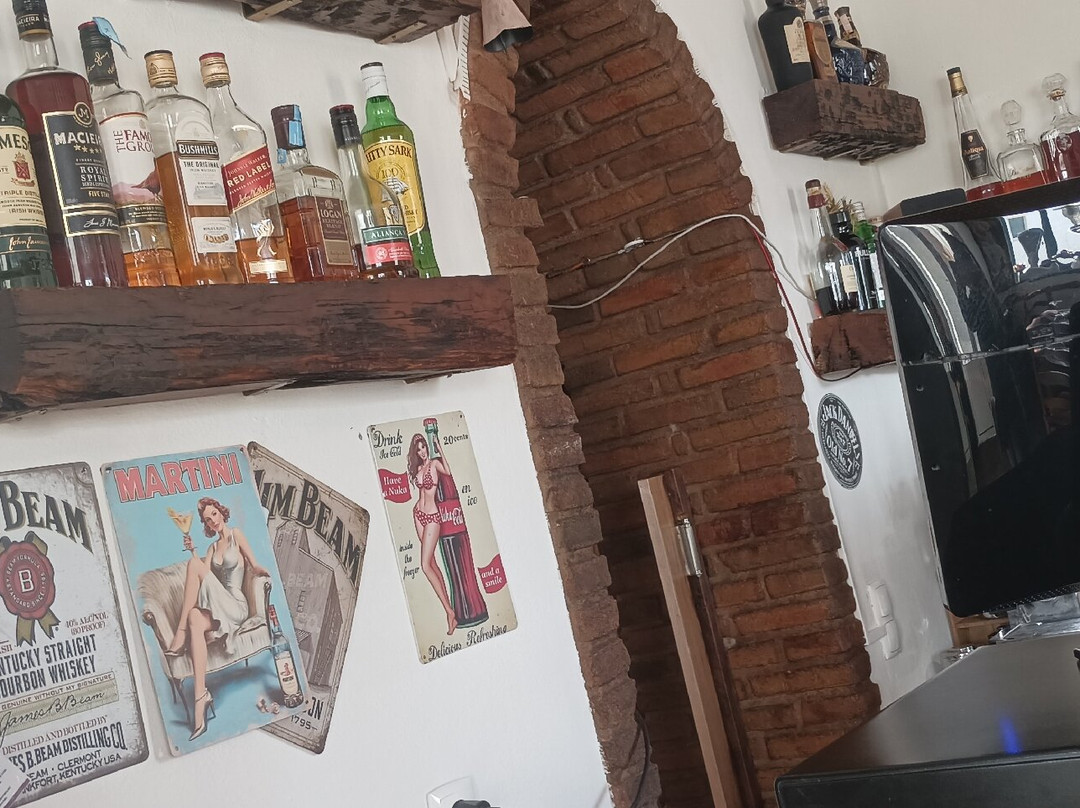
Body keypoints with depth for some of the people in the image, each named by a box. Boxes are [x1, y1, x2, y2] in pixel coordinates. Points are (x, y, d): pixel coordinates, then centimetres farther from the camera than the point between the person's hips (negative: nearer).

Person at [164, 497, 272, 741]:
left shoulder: (236, 534, 7)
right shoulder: (213, 547, 23)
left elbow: (255, 566, 1)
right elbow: (202, 576, 7)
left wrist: (262, 570, -20)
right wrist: (193, 550, -2)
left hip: (236, 606, -4)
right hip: (217, 608, 4)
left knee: (194, 564, -25)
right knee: (195, 619, -34)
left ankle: (180, 635, -27)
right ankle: (201, 696, -44)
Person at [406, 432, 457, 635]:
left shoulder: (434, 463, -10)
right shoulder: (417, 468, 12)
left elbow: (448, 472, -31)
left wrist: (440, 451, -37)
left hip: (432, 516, -8)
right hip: (418, 514, 8)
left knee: (425, 565, -14)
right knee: (432, 562, 7)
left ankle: (449, 610, -13)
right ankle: (448, 606, 13)